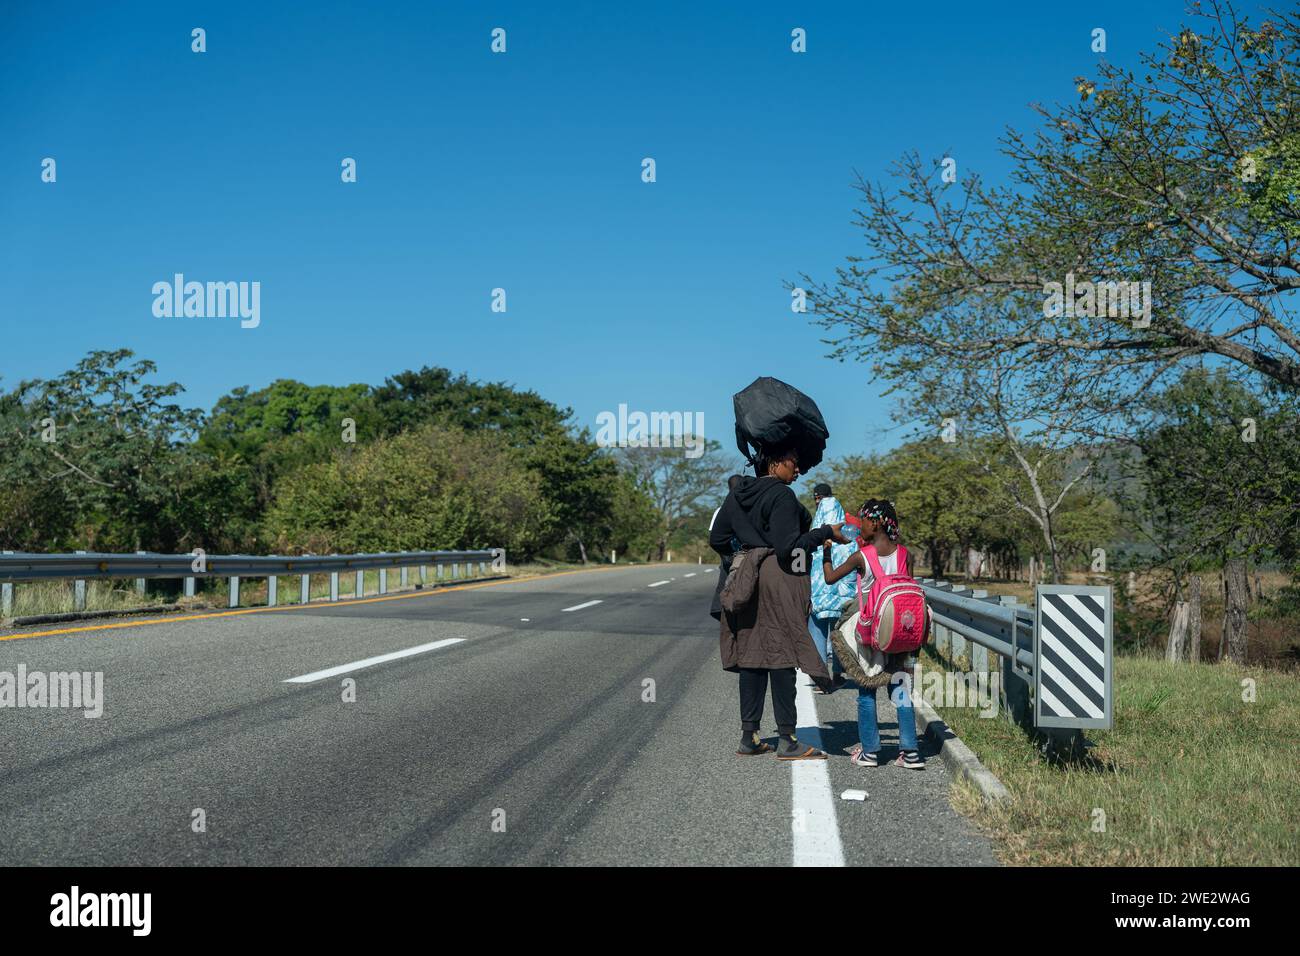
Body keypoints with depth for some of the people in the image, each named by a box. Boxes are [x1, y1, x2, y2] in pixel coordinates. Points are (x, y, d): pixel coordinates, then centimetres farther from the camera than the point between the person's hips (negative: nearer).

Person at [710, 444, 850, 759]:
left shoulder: (738, 494, 11)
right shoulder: (782, 496, -13)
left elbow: (717, 539, 13)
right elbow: (787, 548, -19)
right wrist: (826, 532, -11)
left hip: (748, 580, 8)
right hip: (779, 581, -8)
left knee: (752, 655, 10)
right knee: (781, 656, -3)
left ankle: (749, 736, 13)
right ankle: (787, 740, 1)